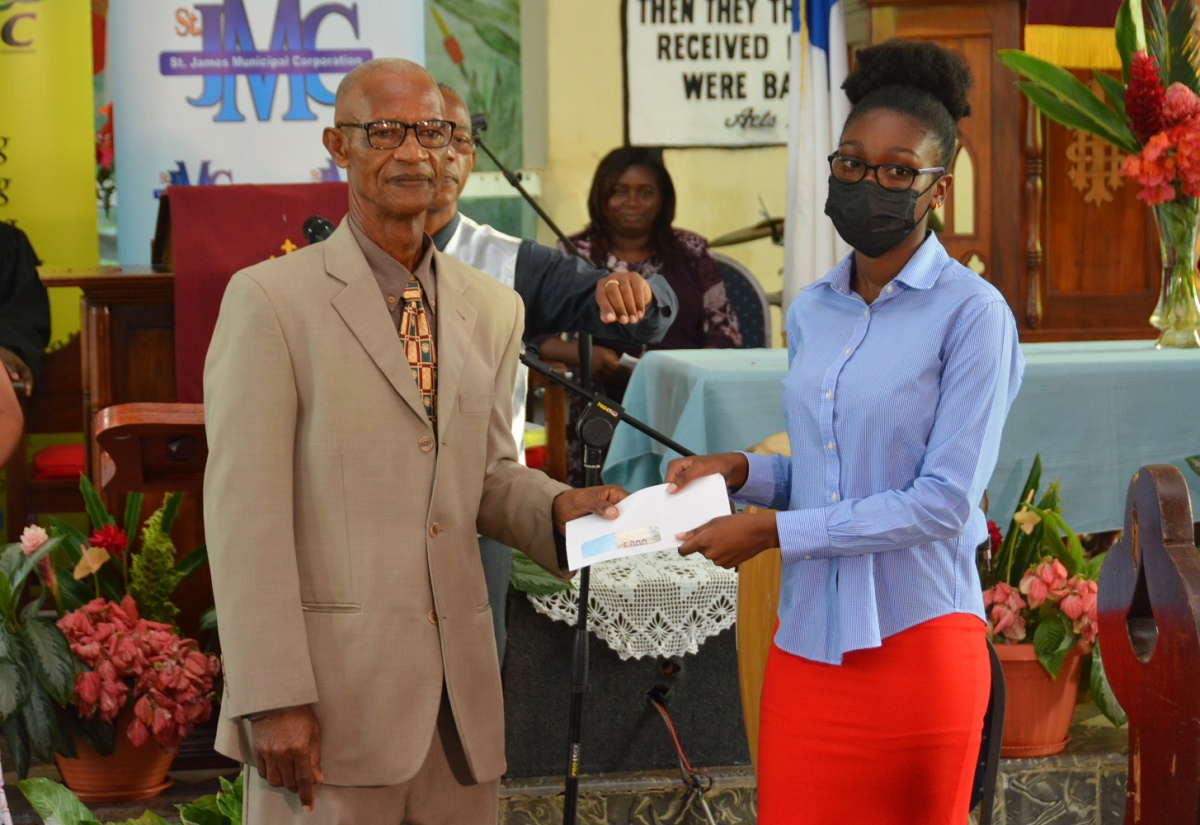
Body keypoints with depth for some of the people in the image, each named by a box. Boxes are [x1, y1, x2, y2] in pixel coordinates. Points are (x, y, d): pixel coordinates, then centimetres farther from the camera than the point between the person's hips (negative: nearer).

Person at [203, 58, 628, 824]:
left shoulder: (491, 309, 13)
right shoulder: (271, 299, -4)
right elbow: (245, 511, -9)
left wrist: (559, 507, -2)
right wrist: (273, 700, -15)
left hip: (461, 693, 5)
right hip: (331, 685, -5)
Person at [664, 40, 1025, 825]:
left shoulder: (971, 313, -10)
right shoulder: (811, 312, 11)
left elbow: (944, 499, -15)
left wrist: (770, 532, -13)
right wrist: (744, 470, 1)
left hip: (916, 639, -5)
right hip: (808, 640, 5)